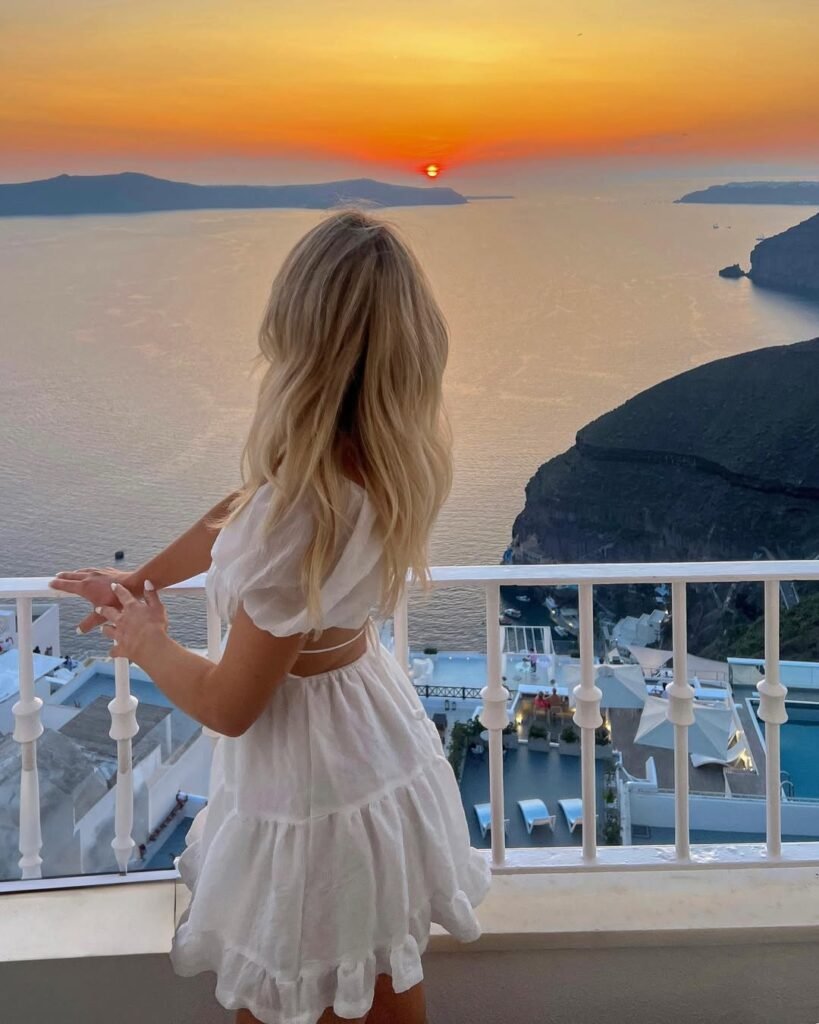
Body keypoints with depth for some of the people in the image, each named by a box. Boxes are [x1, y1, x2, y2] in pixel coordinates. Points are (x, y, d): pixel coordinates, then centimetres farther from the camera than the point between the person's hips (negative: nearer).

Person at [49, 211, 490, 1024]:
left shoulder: (304, 513, -36)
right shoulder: (397, 455, -13)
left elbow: (229, 705, -22)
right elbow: (242, 509, 5)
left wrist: (145, 643, -4)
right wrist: (140, 578, 11)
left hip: (304, 773, -7)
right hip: (380, 746, 7)